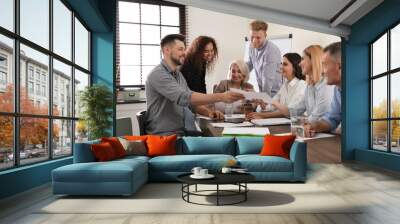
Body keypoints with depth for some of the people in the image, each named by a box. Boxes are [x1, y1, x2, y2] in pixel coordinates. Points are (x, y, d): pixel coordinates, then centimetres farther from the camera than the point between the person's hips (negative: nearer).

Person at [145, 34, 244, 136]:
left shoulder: (178, 74, 16)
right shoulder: (158, 74, -14)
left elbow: (191, 100, 18)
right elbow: (184, 98, -27)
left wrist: (209, 112, -2)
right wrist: (221, 97, -31)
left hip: (184, 132, 8)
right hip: (164, 135, -8)